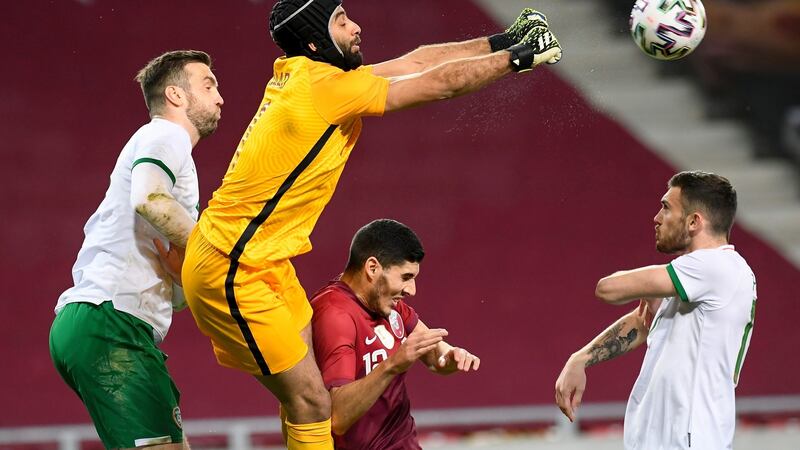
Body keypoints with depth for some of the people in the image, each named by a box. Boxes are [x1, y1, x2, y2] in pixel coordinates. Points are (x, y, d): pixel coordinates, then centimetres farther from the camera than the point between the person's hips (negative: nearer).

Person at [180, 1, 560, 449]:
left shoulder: (299, 75, 6)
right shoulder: (324, 88, -20)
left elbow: (413, 62, 13)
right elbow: (440, 83, -13)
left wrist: (501, 41, 13)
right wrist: (515, 58, -1)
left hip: (265, 262, 10)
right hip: (231, 273, -10)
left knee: (306, 397, 10)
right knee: (311, 403, -9)